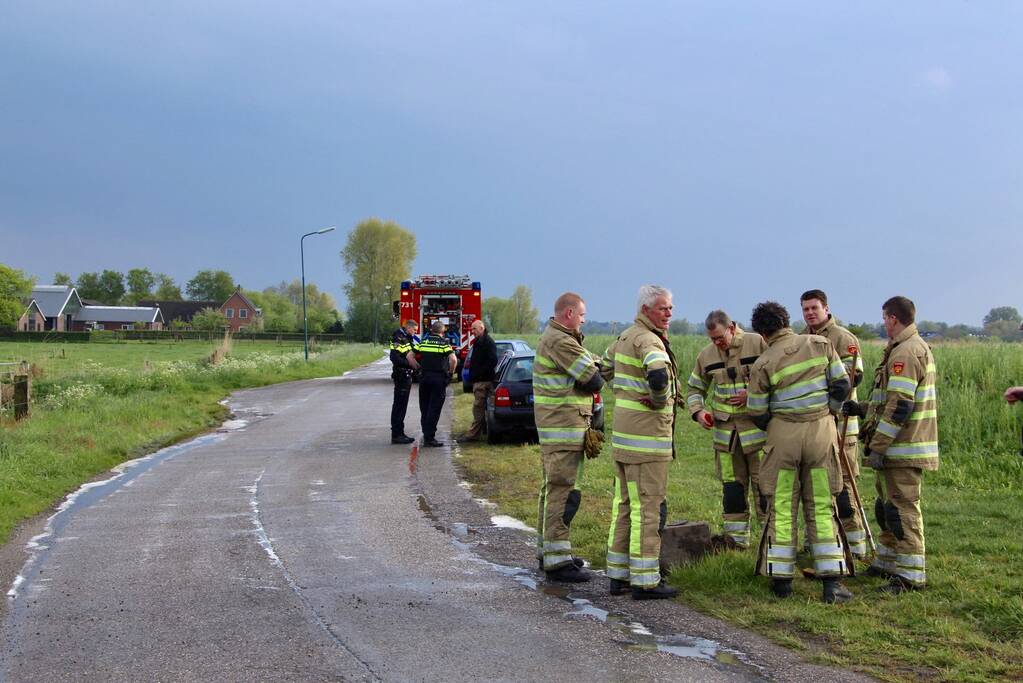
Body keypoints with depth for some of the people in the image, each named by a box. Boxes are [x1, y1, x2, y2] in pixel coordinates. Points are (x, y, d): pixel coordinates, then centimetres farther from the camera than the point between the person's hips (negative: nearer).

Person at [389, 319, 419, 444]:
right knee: (399, 405, -7)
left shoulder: (407, 339, 18)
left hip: (406, 376, 10)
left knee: (402, 405, 13)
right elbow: (395, 358, -24)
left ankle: (399, 433, 19)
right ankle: (396, 435, -5)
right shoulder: (398, 339, -13)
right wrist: (410, 364, -24)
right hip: (401, 376, -10)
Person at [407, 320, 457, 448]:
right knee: (434, 409, -2)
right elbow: (453, 359, -19)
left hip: (424, 377, 4)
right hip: (439, 378, -4)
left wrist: (418, 367, 11)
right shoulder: (444, 343, -6)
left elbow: (409, 356, 5)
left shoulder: (424, 342, 7)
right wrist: (451, 371, -4)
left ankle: (426, 434, 19)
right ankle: (429, 437, -5)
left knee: (424, 408, 14)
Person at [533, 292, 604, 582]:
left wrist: (594, 368, -4)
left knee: (553, 488, 18)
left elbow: (591, 367, 15)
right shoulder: (561, 342, -18)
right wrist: (595, 376, 2)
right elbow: (594, 380, -18)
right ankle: (557, 560, -9)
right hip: (565, 427, -11)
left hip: (552, 428, 11)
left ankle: (548, 550, 28)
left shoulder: (551, 338, 18)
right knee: (563, 492, -10)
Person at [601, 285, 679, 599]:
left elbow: (607, 367, 32)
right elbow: (659, 375, -37)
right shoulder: (648, 341, -17)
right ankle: (645, 581, -1)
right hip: (647, 436, -10)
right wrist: (660, 401, -19)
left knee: (624, 504, 13)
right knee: (648, 508, -4)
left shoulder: (625, 337, 14)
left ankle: (619, 574, 19)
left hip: (623, 435, 10)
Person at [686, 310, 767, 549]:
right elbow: (695, 389, 18)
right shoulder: (706, 355, 7)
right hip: (725, 430, 4)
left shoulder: (758, 343, -7)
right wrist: (697, 412, -1)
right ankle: (736, 538, 16)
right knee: (731, 485, 8)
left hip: (757, 426, -4)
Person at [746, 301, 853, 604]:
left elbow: (757, 413, 0)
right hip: (821, 431, 2)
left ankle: (781, 579, 11)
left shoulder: (763, 363, -7)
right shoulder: (819, 344, 0)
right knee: (821, 506, 8)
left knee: (782, 506, 8)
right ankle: (832, 583, 3)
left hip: (783, 433, -2)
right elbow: (841, 384, 1)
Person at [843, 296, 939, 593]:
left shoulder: (905, 353, -18)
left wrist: (878, 446, -21)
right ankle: (886, 562, 30)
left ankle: (911, 574, -2)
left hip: (902, 449, -11)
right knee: (887, 506, 19)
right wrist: (862, 409, 20)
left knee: (902, 509, -6)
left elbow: (900, 407, -23)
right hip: (901, 447, 11)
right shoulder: (918, 348, 17)